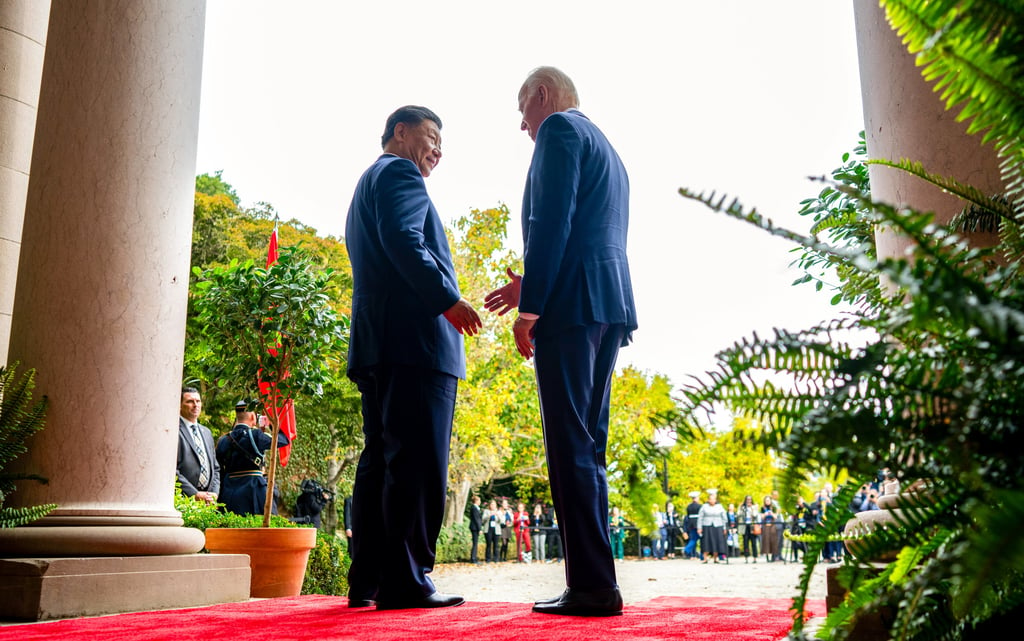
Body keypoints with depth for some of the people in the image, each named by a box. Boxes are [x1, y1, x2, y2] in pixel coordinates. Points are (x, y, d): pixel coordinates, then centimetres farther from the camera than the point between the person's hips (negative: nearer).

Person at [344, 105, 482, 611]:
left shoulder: (365, 186, 31)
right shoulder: (399, 173, 1)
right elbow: (403, 241, -16)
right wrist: (448, 299, -20)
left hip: (374, 342, 10)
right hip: (415, 338, -10)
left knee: (380, 461, 8)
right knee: (417, 462, -11)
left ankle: (367, 579, 10)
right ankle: (405, 582, -10)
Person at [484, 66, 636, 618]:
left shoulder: (559, 128, 1)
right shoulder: (606, 149, 29)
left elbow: (552, 220, -13)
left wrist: (529, 307, -15)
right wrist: (531, 287, 23)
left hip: (572, 305, -9)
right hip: (610, 306, 9)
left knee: (570, 446, -9)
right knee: (586, 446, 9)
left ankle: (592, 585, -9)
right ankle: (594, 584, 11)